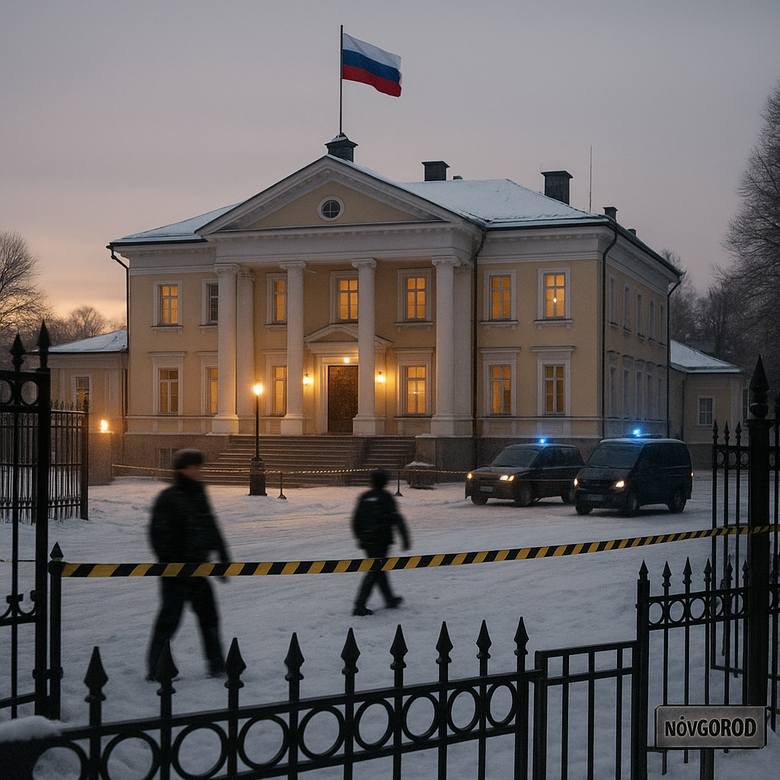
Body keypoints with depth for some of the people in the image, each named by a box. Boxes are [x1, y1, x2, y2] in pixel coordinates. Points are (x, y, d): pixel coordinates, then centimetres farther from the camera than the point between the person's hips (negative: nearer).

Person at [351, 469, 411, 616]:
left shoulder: (364, 497, 6)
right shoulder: (386, 497, -9)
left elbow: (356, 520, 10)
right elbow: (397, 519, -13)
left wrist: (360, 538, 22)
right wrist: (405, 539, -8)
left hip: (367, 541, 6)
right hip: (381, 540, -6)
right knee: (374, 572, -3)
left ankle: (390, 600, 29)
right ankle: (359, 606, -8)